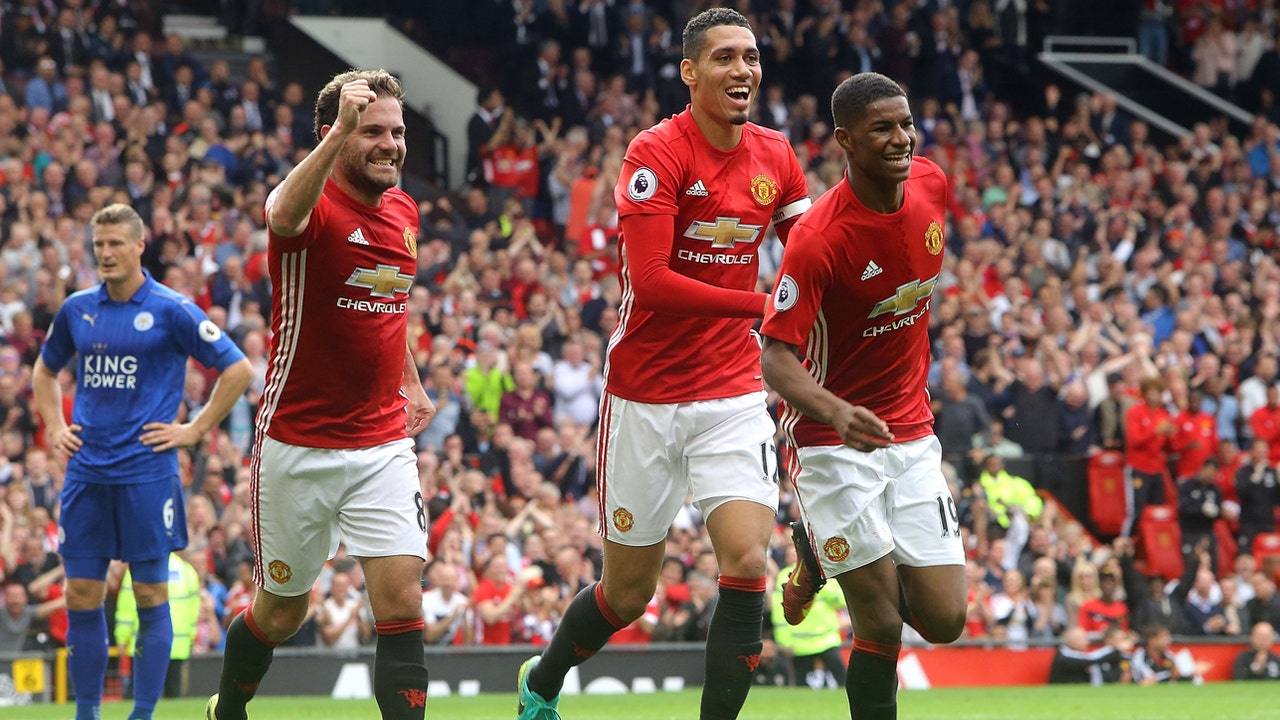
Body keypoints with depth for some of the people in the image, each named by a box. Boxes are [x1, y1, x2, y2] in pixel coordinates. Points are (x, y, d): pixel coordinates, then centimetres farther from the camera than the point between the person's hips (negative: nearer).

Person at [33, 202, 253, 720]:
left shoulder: (171, 311, -5)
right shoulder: (77, 309, 9)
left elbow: (238, 370, -3)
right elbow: (45, 371, 27)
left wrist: (194, 429, -5)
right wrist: (54, 427, 13)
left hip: (146, 473, -4)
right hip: (86, 473, 4)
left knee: (151, 595, -1)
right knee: (81, 595, 3)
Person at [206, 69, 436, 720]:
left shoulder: (404, 211, 7)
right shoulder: (314, 204, -14)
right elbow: (285, 213, -42)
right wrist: (339, 132, -53)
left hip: (384, 446, 4)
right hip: (298, 443, -4)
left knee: (401, 603, -11)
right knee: (282, 611, 11)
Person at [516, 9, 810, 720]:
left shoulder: (775, 157, 3)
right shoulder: (658, 153, -14)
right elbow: (649, 281, -23)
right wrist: (762, 305, -26)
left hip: (734, 395, 4)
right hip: (646, 399, -4)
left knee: (748, 561, -16)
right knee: (629, 592, 8)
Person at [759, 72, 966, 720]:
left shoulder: (932, 184, -4)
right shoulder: (817, 238, -23)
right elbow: (776, 357, -25)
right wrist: (836, 412, -43)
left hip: (912, 432, 6)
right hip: (834, 440, -6)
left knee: (944, 620, 3)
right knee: (882, 627, -12)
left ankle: (822, 552, 29)